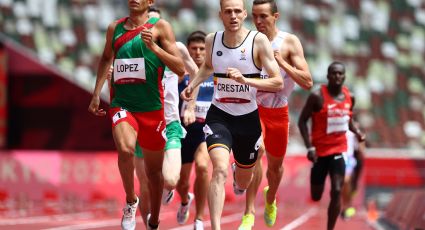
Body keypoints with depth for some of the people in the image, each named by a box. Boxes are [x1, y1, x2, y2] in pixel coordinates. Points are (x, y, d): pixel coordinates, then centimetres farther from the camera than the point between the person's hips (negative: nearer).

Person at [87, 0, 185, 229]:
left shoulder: (160, 27, -2)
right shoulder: (115, 28, 8)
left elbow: (180, 68, -7)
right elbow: (106, 59, 26)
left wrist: (153, 47, -19)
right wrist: (96, 94, 22)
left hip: (151, 107, -1)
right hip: (122, 104, 1)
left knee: (154, 169, 11)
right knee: (125, 149, -28)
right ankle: (130, 201, -6)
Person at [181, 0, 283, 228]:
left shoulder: (258, 41, -12)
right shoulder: (212, 40, -1)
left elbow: (278, 82, -15)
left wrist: (245, 80, -27)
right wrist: (192, 85, 7)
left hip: (248, 118, 0)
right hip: (219, 116, 0)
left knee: (243, 183, 19)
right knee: (220, 170, -26)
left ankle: (238, 176, 58)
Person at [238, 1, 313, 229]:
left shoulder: (289, 42, -8)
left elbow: (307, 82, -13)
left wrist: (282, 62, -23)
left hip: (278, 110, 1)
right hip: (253, 107, -1)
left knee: (275, 164, 16)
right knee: (256, 150, -28)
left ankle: (270, 200, 50)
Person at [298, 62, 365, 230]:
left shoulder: (349, 97, 2)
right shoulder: (317, 97, -14)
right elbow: (302, 121, -10)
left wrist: (356, 132, 1)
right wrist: (310, 147, -18)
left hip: (339, 149, 3)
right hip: (320, 150, -3)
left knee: (336, 191, -12)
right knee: (316, 196, 6)